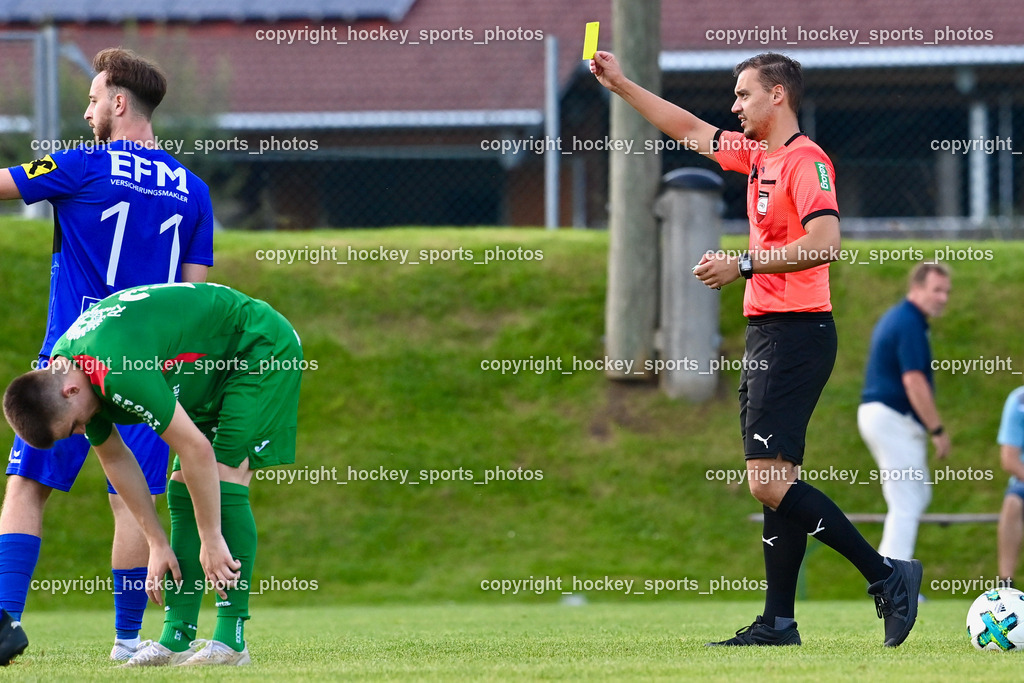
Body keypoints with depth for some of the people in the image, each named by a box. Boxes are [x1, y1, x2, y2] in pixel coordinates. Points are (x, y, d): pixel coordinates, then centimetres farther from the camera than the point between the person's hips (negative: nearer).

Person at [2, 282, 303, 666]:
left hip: (261, 348, -9)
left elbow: (198, 450, -32)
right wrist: (157, 543, 5)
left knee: (223, 480, -18)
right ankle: (178, 638, -1)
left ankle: (231, 639, -19)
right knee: (183, 489, 1)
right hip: (215, 366, 9)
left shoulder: (118, 373, -36)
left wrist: (211, 540, -24)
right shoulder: (60, 373, -7)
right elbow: (115, 460, 6)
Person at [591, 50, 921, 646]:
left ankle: (886, 575, -12)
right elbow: (690, 130, 30)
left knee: (769, 481, -15)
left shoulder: (805, 160, -12)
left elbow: (825, 243, -24)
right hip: (767, 331, 10)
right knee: (776, 482, 8)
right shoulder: (758, 156, 15)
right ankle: (778, 623, 9)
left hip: (795, 332, -10)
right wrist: (621, 84, 32)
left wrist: (744, 266, -20)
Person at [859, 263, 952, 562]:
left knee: (919, 495, 17)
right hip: (895, 420, -10)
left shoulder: (894, 318, 16)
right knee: (906, 506, -7)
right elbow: (913, 382, -22)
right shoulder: (910, 324, -16)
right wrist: (938, 430, -18)